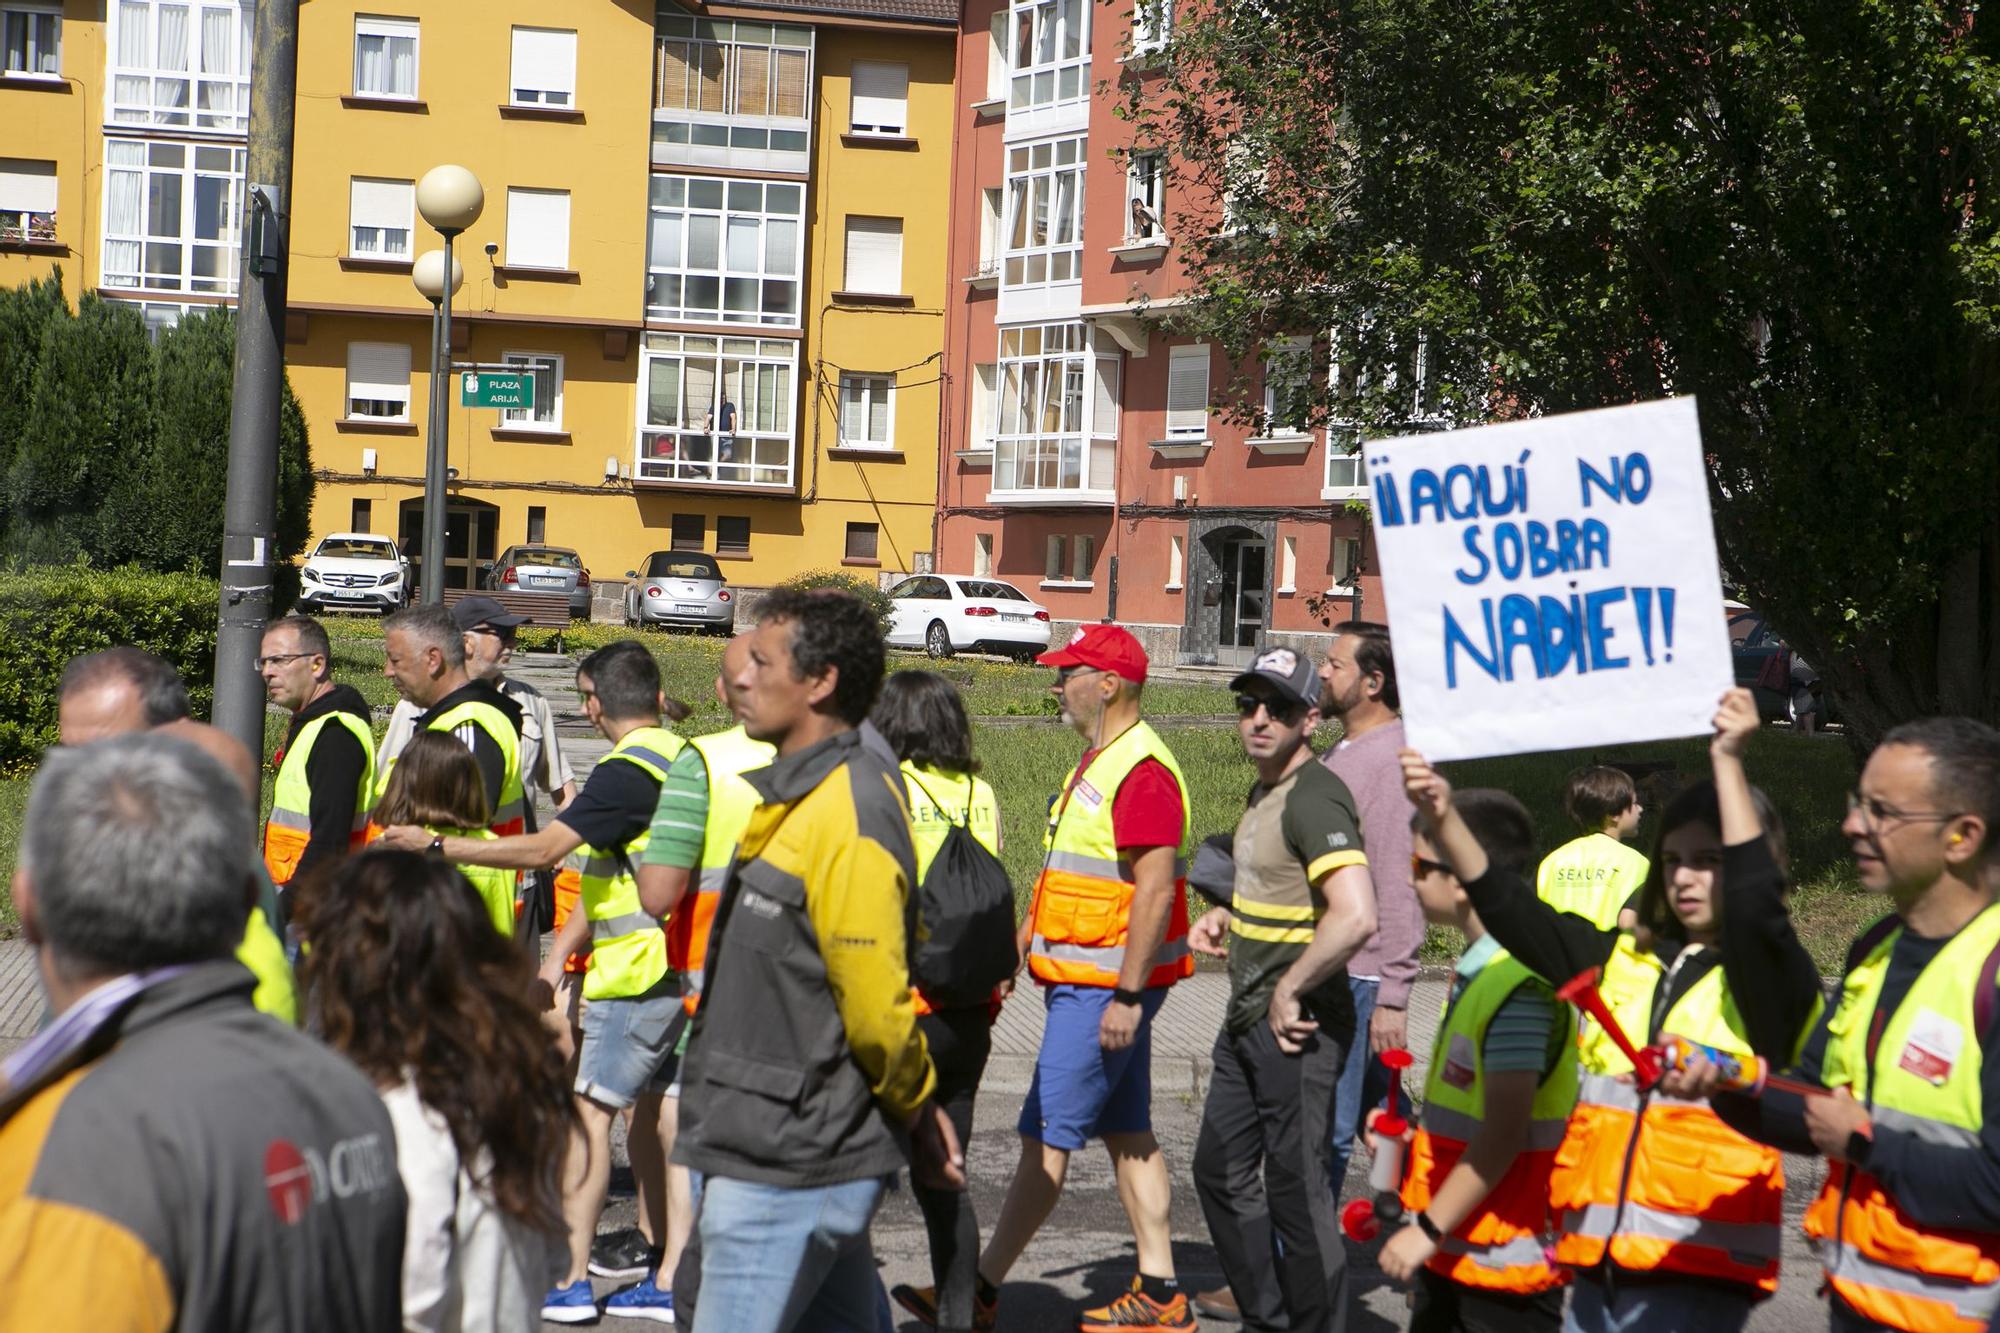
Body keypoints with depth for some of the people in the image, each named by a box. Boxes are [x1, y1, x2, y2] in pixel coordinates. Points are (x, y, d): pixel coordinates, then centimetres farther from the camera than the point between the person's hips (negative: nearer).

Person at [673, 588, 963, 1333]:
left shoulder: (849, 814, -20)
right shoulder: (799, 795, 13)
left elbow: (874, 1000, -20)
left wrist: (916, 1111, -5)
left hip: (790, 1169, -10)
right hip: (781, 1152, 10)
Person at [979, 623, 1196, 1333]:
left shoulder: (1142, 770, -18)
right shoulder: (1098, 762, 16)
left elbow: (1156, 890, -24)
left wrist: (1127, 996, -25)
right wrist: (1018, 944, 25)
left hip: (1104, 988, -11)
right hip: (1084, 981, 11)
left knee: (1046, 1137, -5)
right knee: (1128, 1134, 12)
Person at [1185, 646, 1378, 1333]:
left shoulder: (1313, 798, -18)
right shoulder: (1265, 791, 13)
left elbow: (1355, 916, -32)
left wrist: (1289, 994, -22)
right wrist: (1227, 917, 12)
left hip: (1297, 1026, -11)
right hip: (1246, 1020, 11)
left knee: (1297, 1191, -1)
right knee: (1221, 1172, 18)